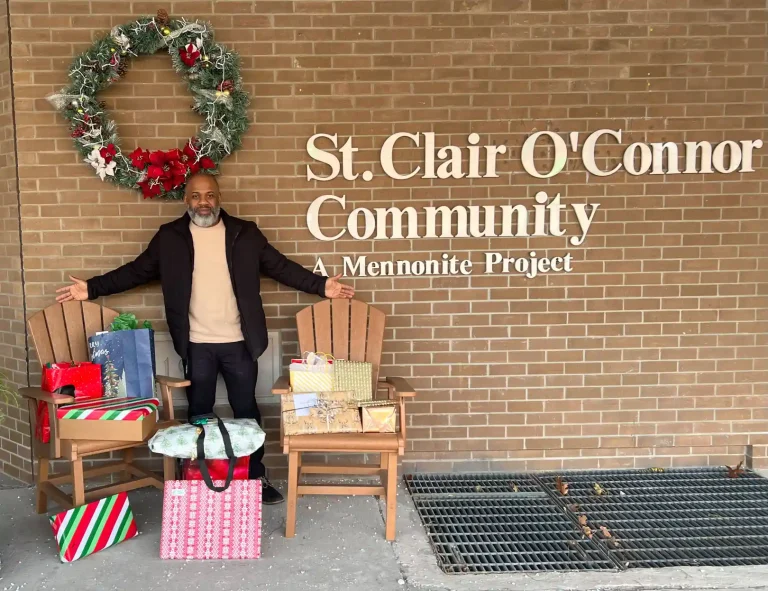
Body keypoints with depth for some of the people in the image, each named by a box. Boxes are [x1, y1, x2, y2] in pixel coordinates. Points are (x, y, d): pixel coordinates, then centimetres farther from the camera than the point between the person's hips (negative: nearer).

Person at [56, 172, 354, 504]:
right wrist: (92, 288, -1)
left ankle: (256, 478, 22)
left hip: (238, 342, 0)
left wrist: (321, 285, -5)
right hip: (196, 345, 0)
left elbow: (281, 267, 3)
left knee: (246, 411, 9)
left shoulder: (244, 234, 2)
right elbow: (137, 271, 6)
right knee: (199, 414, 10)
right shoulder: (169, 237, 3)